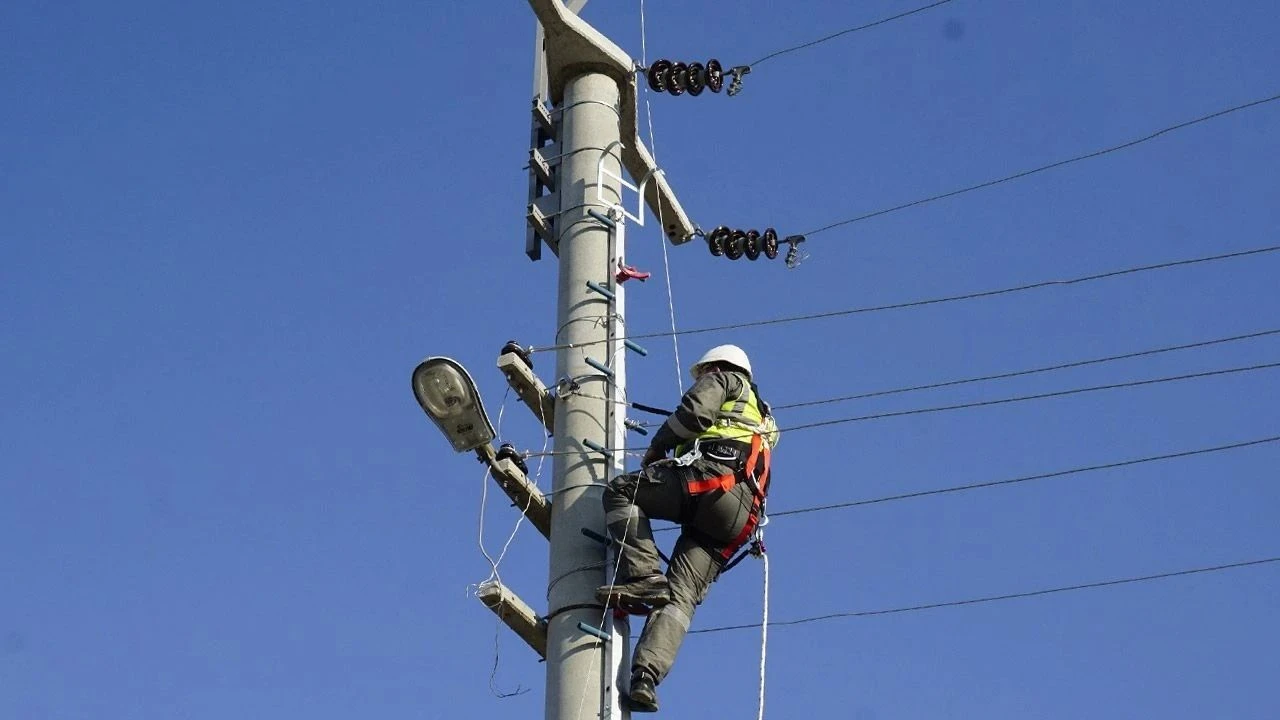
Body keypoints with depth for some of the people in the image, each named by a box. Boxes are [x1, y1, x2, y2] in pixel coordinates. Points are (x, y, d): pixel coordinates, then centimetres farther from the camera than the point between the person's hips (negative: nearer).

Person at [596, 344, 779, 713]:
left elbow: (694, 412, 0)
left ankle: (643, 576, -19)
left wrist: (657, 446, 14)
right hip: (737, 519, 7)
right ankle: (646, 677, -26)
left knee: (620, 491, 1)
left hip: (713, 476, -7)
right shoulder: (761, 419, 45)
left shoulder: (724, 379, 21)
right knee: (681, 596, -5)